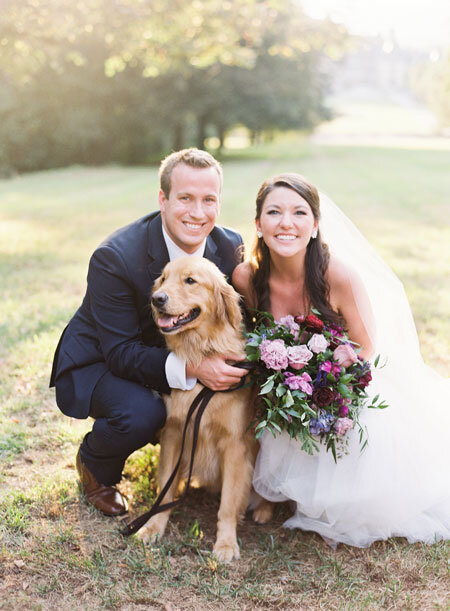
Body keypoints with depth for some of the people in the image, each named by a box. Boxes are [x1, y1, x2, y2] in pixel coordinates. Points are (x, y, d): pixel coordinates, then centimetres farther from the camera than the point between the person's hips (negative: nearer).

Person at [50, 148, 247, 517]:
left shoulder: (230, 248, -14)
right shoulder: (115, 257, -30)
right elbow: (121, 353, -29)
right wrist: (190, 368, -44)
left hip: (175, 352, 5)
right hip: (99, 362, -5)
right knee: (140, 413, -34)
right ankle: (95, 467, 3)